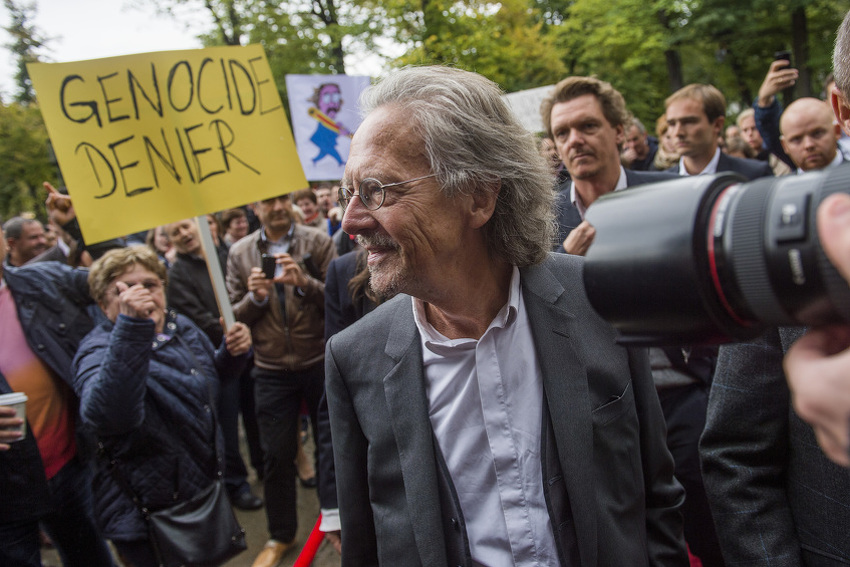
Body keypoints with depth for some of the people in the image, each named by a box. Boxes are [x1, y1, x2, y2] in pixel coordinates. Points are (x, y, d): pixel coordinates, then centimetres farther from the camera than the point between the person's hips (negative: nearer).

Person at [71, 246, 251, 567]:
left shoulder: (181, 327, -3)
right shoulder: (99, 352, -24)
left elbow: (214, 374, 17)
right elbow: (107, 417, -47)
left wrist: (233, 351, -6)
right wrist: (131, 326, -54)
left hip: (206, 490, 7)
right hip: (148, 514, -7)